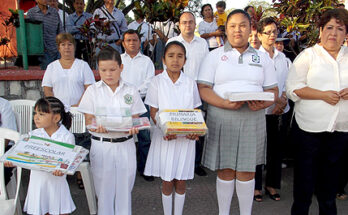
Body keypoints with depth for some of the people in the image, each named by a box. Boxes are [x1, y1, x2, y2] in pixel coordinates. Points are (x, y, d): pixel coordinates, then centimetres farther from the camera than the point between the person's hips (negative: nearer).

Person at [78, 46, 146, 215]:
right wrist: (97, 127, -24)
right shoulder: (93, 90, 1)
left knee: (124, 187, 9)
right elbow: (88, 120, -1)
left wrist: (133, 128, -20)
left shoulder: (131, 91, 3)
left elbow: (135, 119, 3)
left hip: (125, 145, 1)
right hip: (101, 145, -1)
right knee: (103, 188, 8)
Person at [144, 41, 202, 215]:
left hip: (186, 138, 2)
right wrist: (164, 130, -20)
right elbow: (153, 112, -2)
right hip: (165, 138, -1)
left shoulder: (190, 83, 4)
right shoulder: (157, 82, -2)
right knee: (167, 182, 8)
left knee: (181, 182, 10)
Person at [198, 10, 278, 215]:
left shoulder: (262, 57, 13)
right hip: (222, 119, -1)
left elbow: (273, 90, 11)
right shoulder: (215, 55, 6)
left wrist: (262, 104, -12)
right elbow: (203, 88, -2)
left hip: (253, 120, 2)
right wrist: (224, 103, -19)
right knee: (225, 171, 5)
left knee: (247, 171, 5)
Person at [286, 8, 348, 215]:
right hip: (310, 128, -3)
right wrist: (323, 95, -17)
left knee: (330, 177, 17)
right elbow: (293, 87, -9)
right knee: (305, 177, 6)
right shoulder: (308, 55, -1)